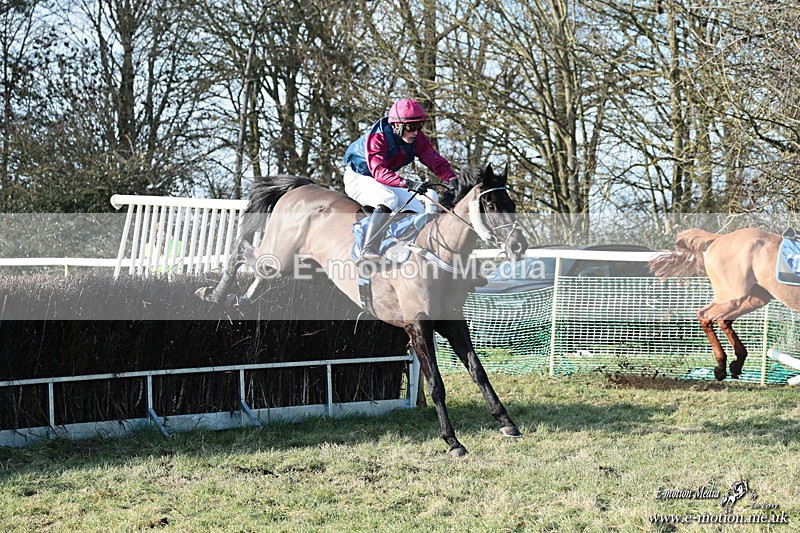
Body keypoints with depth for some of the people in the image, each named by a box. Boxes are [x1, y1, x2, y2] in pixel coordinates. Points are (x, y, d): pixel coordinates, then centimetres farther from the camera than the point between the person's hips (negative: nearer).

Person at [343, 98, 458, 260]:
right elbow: (379, 171, -45)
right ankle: (369, 250, -39)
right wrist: (408, 184, -58)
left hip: (386, 181, 7)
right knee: (389, 199, -35)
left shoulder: (417, 139, -13)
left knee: (418, 211, -3)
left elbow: (435, 160, -18)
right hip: (358, 177, -7)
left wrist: (452, 179, -38)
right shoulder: (376, 138, -33)